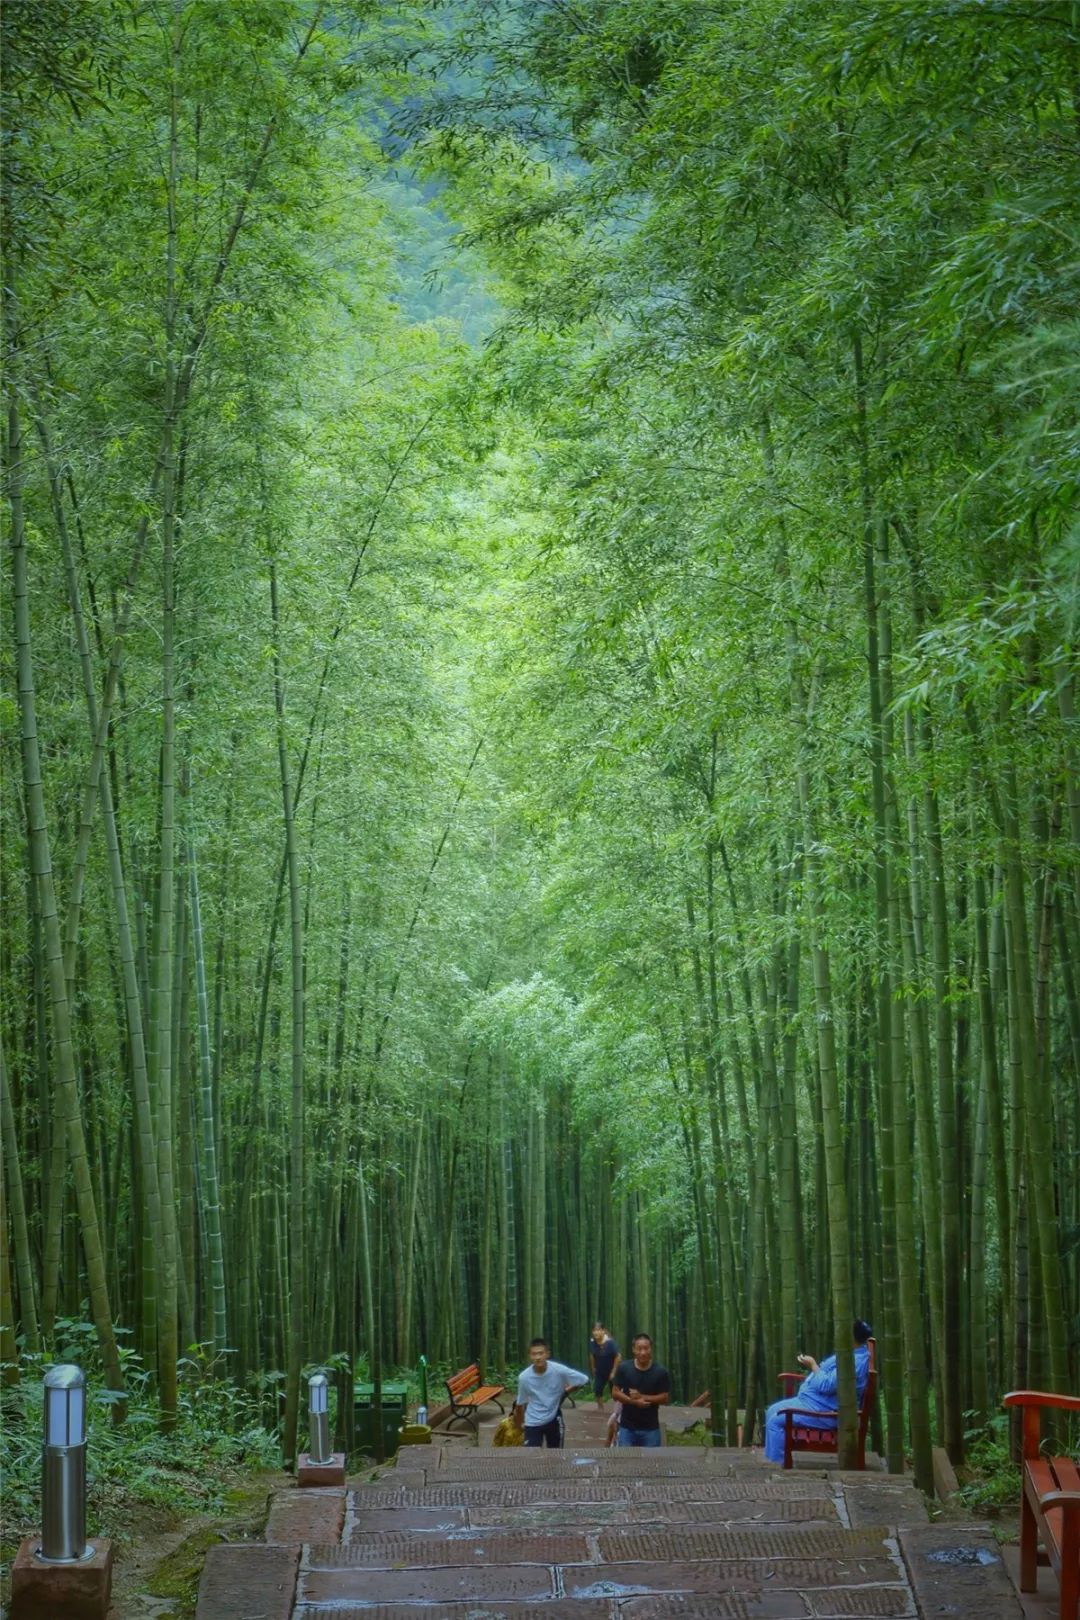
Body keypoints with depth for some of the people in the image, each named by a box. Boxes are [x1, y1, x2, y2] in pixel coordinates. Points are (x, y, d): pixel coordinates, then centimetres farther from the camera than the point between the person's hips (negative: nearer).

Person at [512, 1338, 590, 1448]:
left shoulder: (559, 1370, -21)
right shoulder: (524, 1377, -17)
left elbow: (584, 1380, -10)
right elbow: (521, 1403, -1)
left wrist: (565, 1391, -5)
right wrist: (519, 1423, 11)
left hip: (553, 1419, 0)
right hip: (533, 1422, 0)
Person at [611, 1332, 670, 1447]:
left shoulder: (660, 1372, -8)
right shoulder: (624, 1368, -6)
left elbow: (665, 1398, -6)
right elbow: (615, 1392, -3)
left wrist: (642, 1397, -19)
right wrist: (634, 1401, -19)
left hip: (650, 1428, 0)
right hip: (627, 1427, 0)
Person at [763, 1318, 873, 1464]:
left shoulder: (855, 1362, -27)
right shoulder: (855, 1353, 8)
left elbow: (826, 1385, -29)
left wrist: (813, 1365, -16)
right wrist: (813, 1365, 6)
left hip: (824, 1413, -11)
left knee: (776, 1420, -14)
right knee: (773, 1411, 12)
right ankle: (772, 1458, 17)